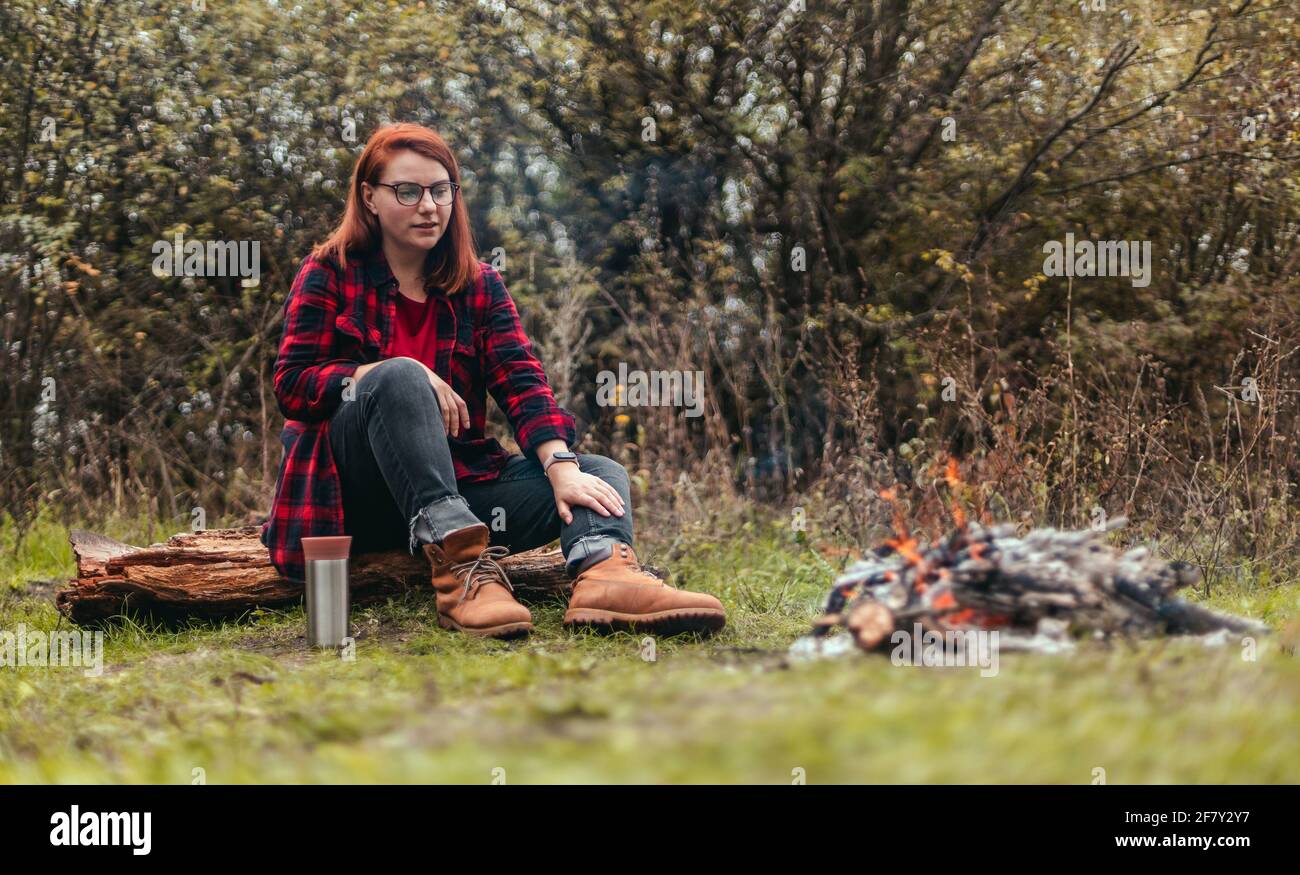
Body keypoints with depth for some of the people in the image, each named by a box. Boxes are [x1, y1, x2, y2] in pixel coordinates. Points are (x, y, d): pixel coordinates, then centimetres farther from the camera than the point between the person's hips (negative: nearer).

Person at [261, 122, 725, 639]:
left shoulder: (480, 286, 14)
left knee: (602, 474, -16)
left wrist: (562, 467, -19)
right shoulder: (330, 274, 5)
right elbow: (291, 384, -6)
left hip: (455, 483, 4)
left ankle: (602, 571, -54)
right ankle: (457, 565, -50)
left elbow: (522, 381, -1)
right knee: (398, 377, -32)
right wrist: (393, 376, -20)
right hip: (352, 493, -4)